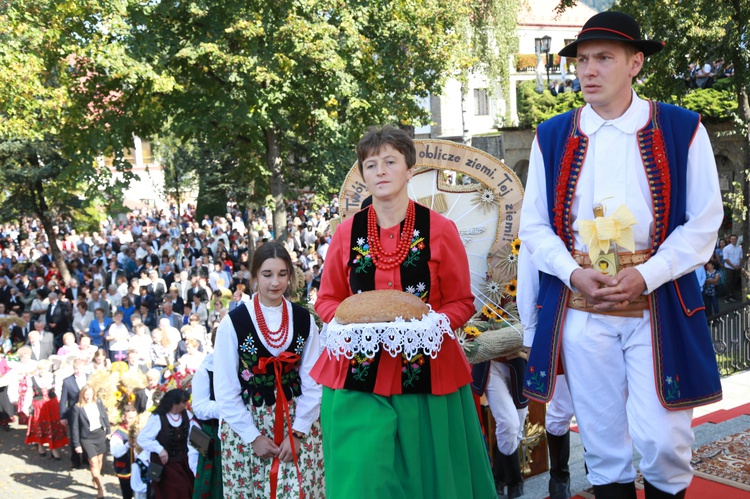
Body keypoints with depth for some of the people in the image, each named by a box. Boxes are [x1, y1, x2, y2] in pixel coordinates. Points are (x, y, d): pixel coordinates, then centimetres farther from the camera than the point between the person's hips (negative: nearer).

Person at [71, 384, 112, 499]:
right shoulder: (77, 408, -15)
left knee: (99, 460, 16)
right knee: (93, 463, -7)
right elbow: (75, 427, -11)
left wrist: (108, 431, 10)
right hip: (87, 438, -4)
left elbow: (105, 417, 8)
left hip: (100, 435, 4)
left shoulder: (98, 402, -4)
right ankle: (100, 488, 0)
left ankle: (95, 479, 42)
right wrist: (77, 444, -10)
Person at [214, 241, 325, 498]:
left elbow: (313, 382, 1)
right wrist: (253, 437, -8)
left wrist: (298, 431, -7)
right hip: (246, 426, -1)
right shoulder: (234, 322, -8)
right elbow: (225, 389, -6)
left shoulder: (304, 320, 0)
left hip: (297, 424, 2)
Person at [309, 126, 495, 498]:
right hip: (358, 375, 1)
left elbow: (461, 302, 3)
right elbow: (327, 300, 11)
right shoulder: (346, 233, 4)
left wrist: (433, 324, -17)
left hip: (427, 373, -1)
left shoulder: (440, 230, -1)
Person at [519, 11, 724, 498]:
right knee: (602, 442, 9)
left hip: (659, 307, -2)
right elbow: (534, 225, 8)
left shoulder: (682, 130, 1)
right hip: (580, 307, 2)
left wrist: (646, 276, -13)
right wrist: (573, 273, -9)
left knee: (663, 440, -3)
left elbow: (704, 222, -1)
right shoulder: (552, 137, 7)